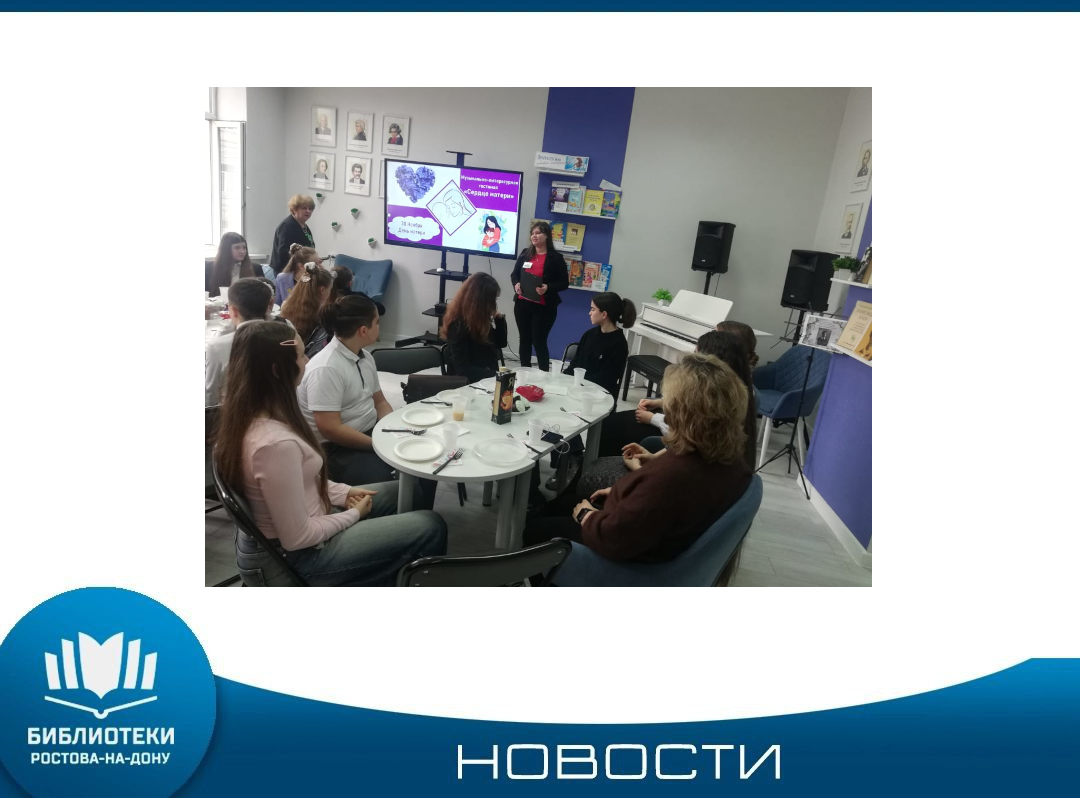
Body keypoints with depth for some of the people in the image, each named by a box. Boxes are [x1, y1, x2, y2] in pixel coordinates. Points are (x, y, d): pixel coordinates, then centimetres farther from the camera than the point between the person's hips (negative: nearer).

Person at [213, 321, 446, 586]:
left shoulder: (246, 417, -5)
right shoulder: (276, 443, -35)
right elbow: (297, 537, -26)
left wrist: (343, 493, 3)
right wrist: (354, 513, -11)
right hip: (293, 558, -9)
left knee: (400, 492, 20)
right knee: (431, 527, -2)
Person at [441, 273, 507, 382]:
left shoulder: (480, 319, 3)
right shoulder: (458, 325, -18)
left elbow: (501, 343, 14)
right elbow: (463, 370, -22)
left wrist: (498, 317, -1)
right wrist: (497, 374, -26)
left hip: (487, 379, 8)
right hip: (467, 383, -8)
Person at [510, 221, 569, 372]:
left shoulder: (556, 257, -4)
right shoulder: (525, 253, 8)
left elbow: (564, 283, -5)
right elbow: (514, 274, 14)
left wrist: (548, 288, -22)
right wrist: (516, 284, -9)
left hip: (543, 307, -4)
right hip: (522, 304, 5)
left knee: (539, 341, -5)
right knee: (524, 339, 12)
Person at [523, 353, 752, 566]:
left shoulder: (672, 474, -41)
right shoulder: (730, 456, -13)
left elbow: (612, 538, -31)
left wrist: (585, 515, -11)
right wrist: (622, 491, 7)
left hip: (635, 562, -8)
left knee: (534, 529, 11)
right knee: (556, 505, 25)